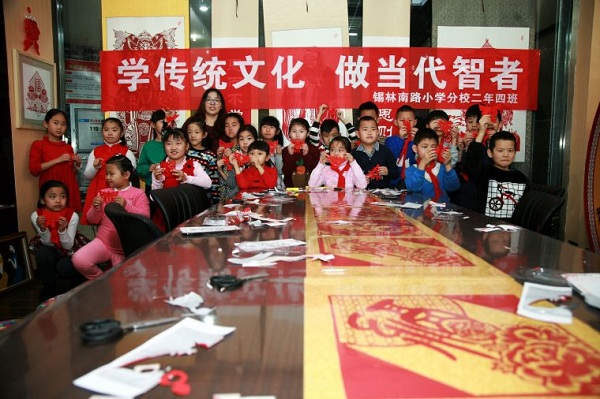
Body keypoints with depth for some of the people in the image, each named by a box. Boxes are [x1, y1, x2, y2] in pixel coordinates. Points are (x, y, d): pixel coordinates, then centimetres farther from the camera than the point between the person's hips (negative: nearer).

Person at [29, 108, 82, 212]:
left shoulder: (68, 148, 13)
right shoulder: (38, 145, 2)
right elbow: (34, 169, -10)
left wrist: (77, 165, 1)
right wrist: (58, 160, -14)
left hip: (69, 189, 3)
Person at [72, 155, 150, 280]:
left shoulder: (138, 194, -4)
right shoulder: (103, 193, 7)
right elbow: (93, 220, 8)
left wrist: (127, 206, -27)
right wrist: (96, 208, -13)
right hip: (103, 242, 3)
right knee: (78, 260, -19)